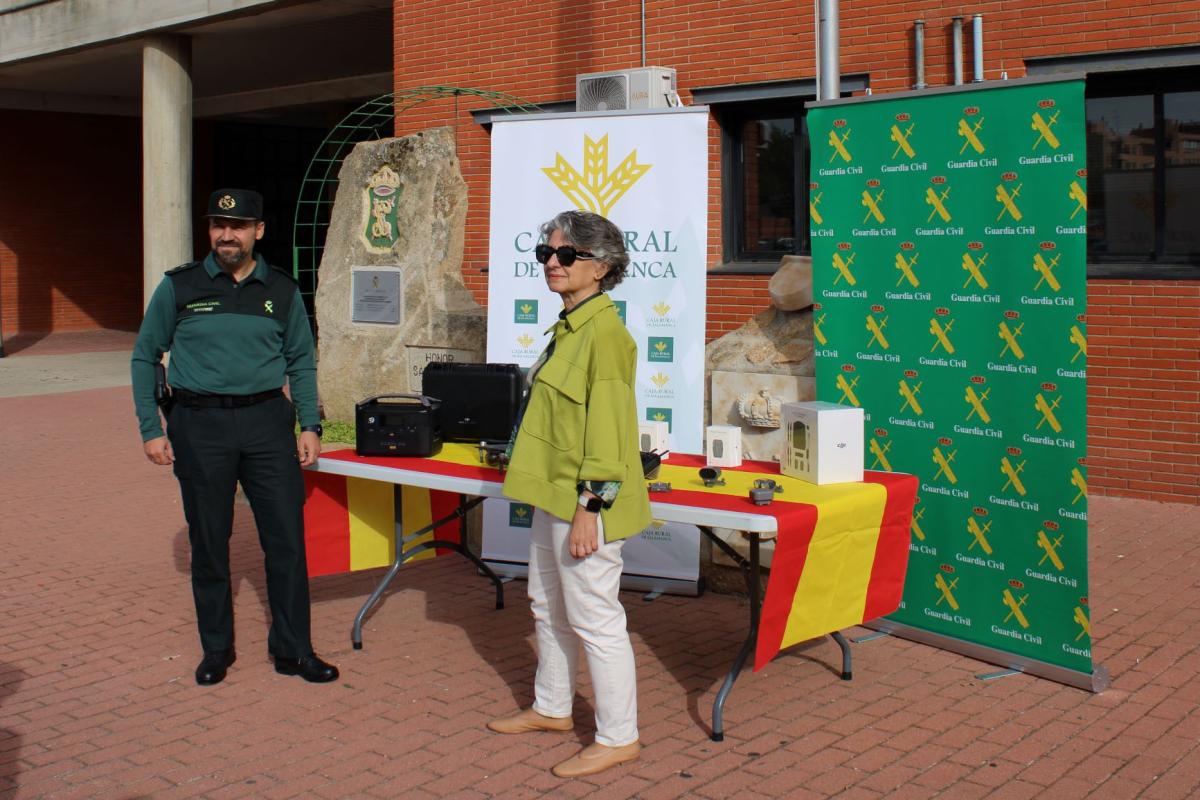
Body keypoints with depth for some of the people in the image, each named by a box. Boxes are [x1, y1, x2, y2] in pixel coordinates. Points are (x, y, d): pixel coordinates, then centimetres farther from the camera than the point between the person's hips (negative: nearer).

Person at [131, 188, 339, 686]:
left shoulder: (282, 291, 6)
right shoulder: (180, 286, 2)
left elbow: (301, 362, 12)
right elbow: (144, 356, 7)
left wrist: (309, 425, 2)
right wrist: (150, 430, 1)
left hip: (266, 420, 1)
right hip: (200, 425, -1)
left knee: (287, 538, 0)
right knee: (208, 543, 7)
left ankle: (292, 651, 12)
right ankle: (216, 650, 23)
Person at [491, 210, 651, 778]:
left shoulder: (603, 331, -18)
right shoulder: (569, 326, 12)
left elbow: (607, 424, -21)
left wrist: (589, 508, -22)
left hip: (584, 501, -10)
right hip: (555, 494, 10)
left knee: (593, 618, -1)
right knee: (548, 605, 21)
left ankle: (618, 738, 12)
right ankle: (552, 709, 37)